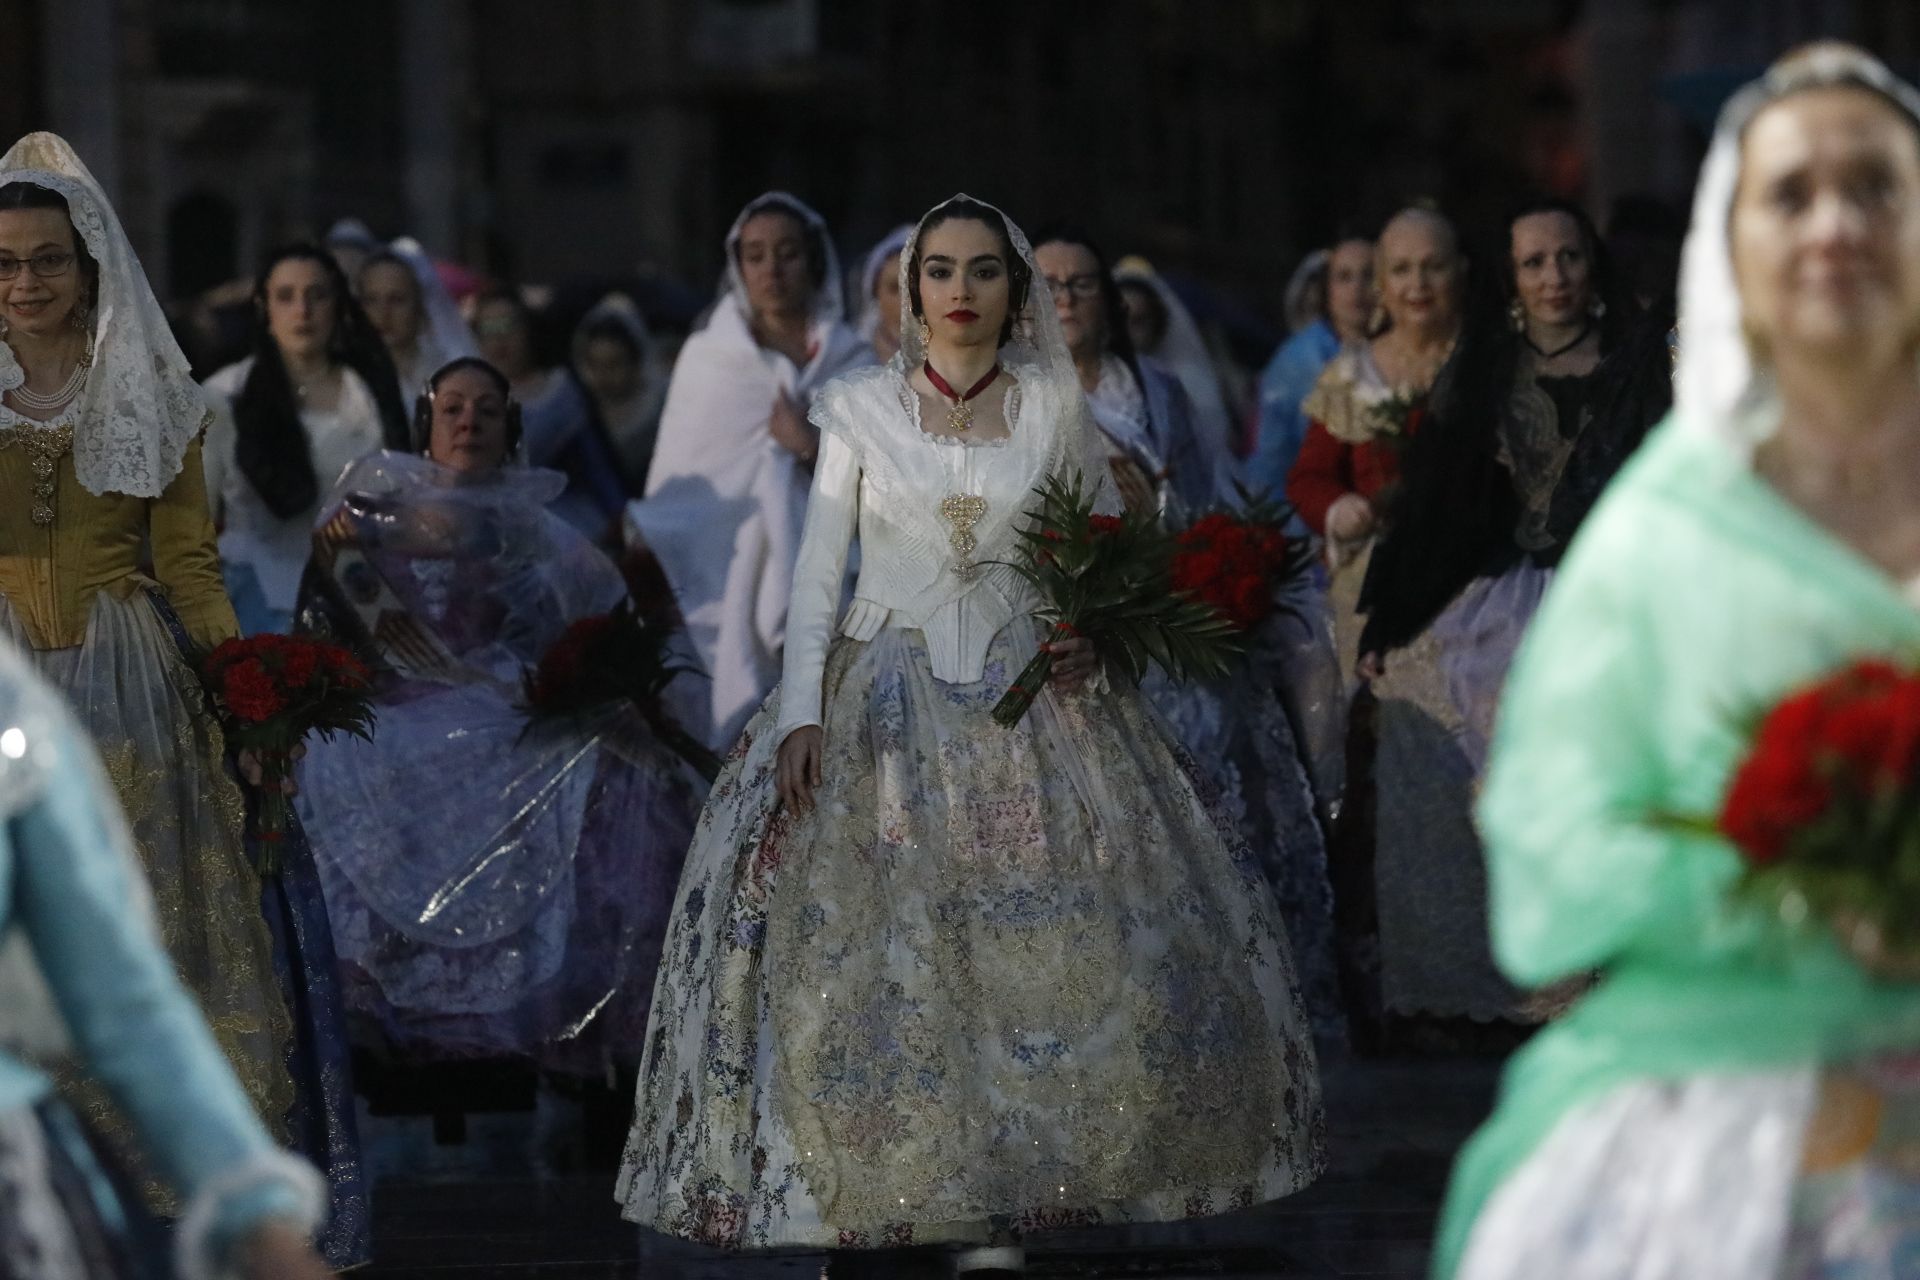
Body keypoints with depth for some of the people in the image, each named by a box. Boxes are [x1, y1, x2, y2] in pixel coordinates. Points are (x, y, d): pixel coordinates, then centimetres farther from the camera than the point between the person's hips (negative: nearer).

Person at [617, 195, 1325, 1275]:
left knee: (1031, 955, -6)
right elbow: (817, 573, 2)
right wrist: (799, 716, -8)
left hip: (1028, 699, 1)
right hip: (885, 698, -1)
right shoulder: (860, 407, 3)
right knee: (867, 952, -8)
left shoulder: (1057, 406, 5)